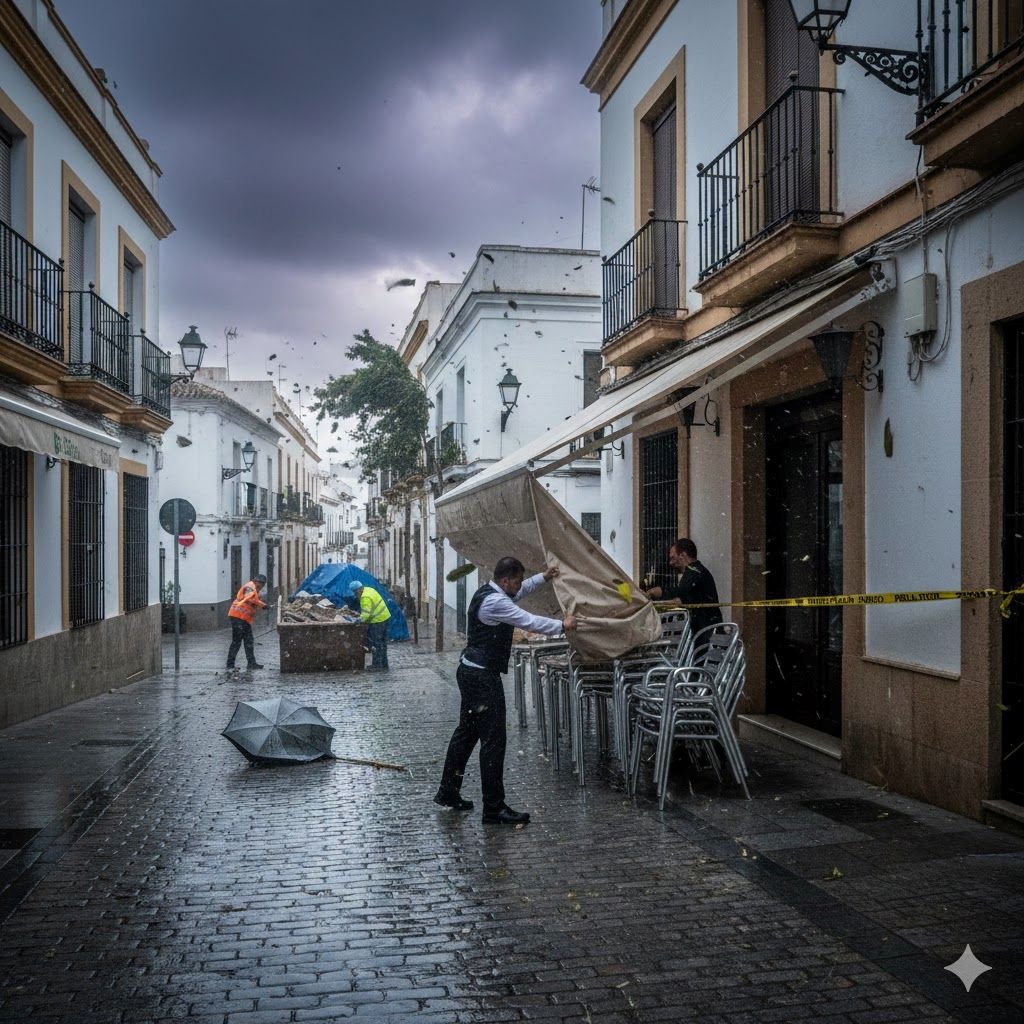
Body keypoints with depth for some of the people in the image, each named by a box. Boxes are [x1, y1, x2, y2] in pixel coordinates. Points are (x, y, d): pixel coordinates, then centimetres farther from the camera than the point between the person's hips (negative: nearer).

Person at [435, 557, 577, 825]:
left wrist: (543, 577, 31)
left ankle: (448, 793, 30)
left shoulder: (488, 592, 10)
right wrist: (562, 625, -5)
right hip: (483, 677, -11)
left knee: (466, 732, 19)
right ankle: (494, 809, -2)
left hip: (471, 672, 11)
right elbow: (529, 621, -18)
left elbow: (518, 592, 29)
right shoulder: (495, 602, -21)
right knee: (493, 740, -7)